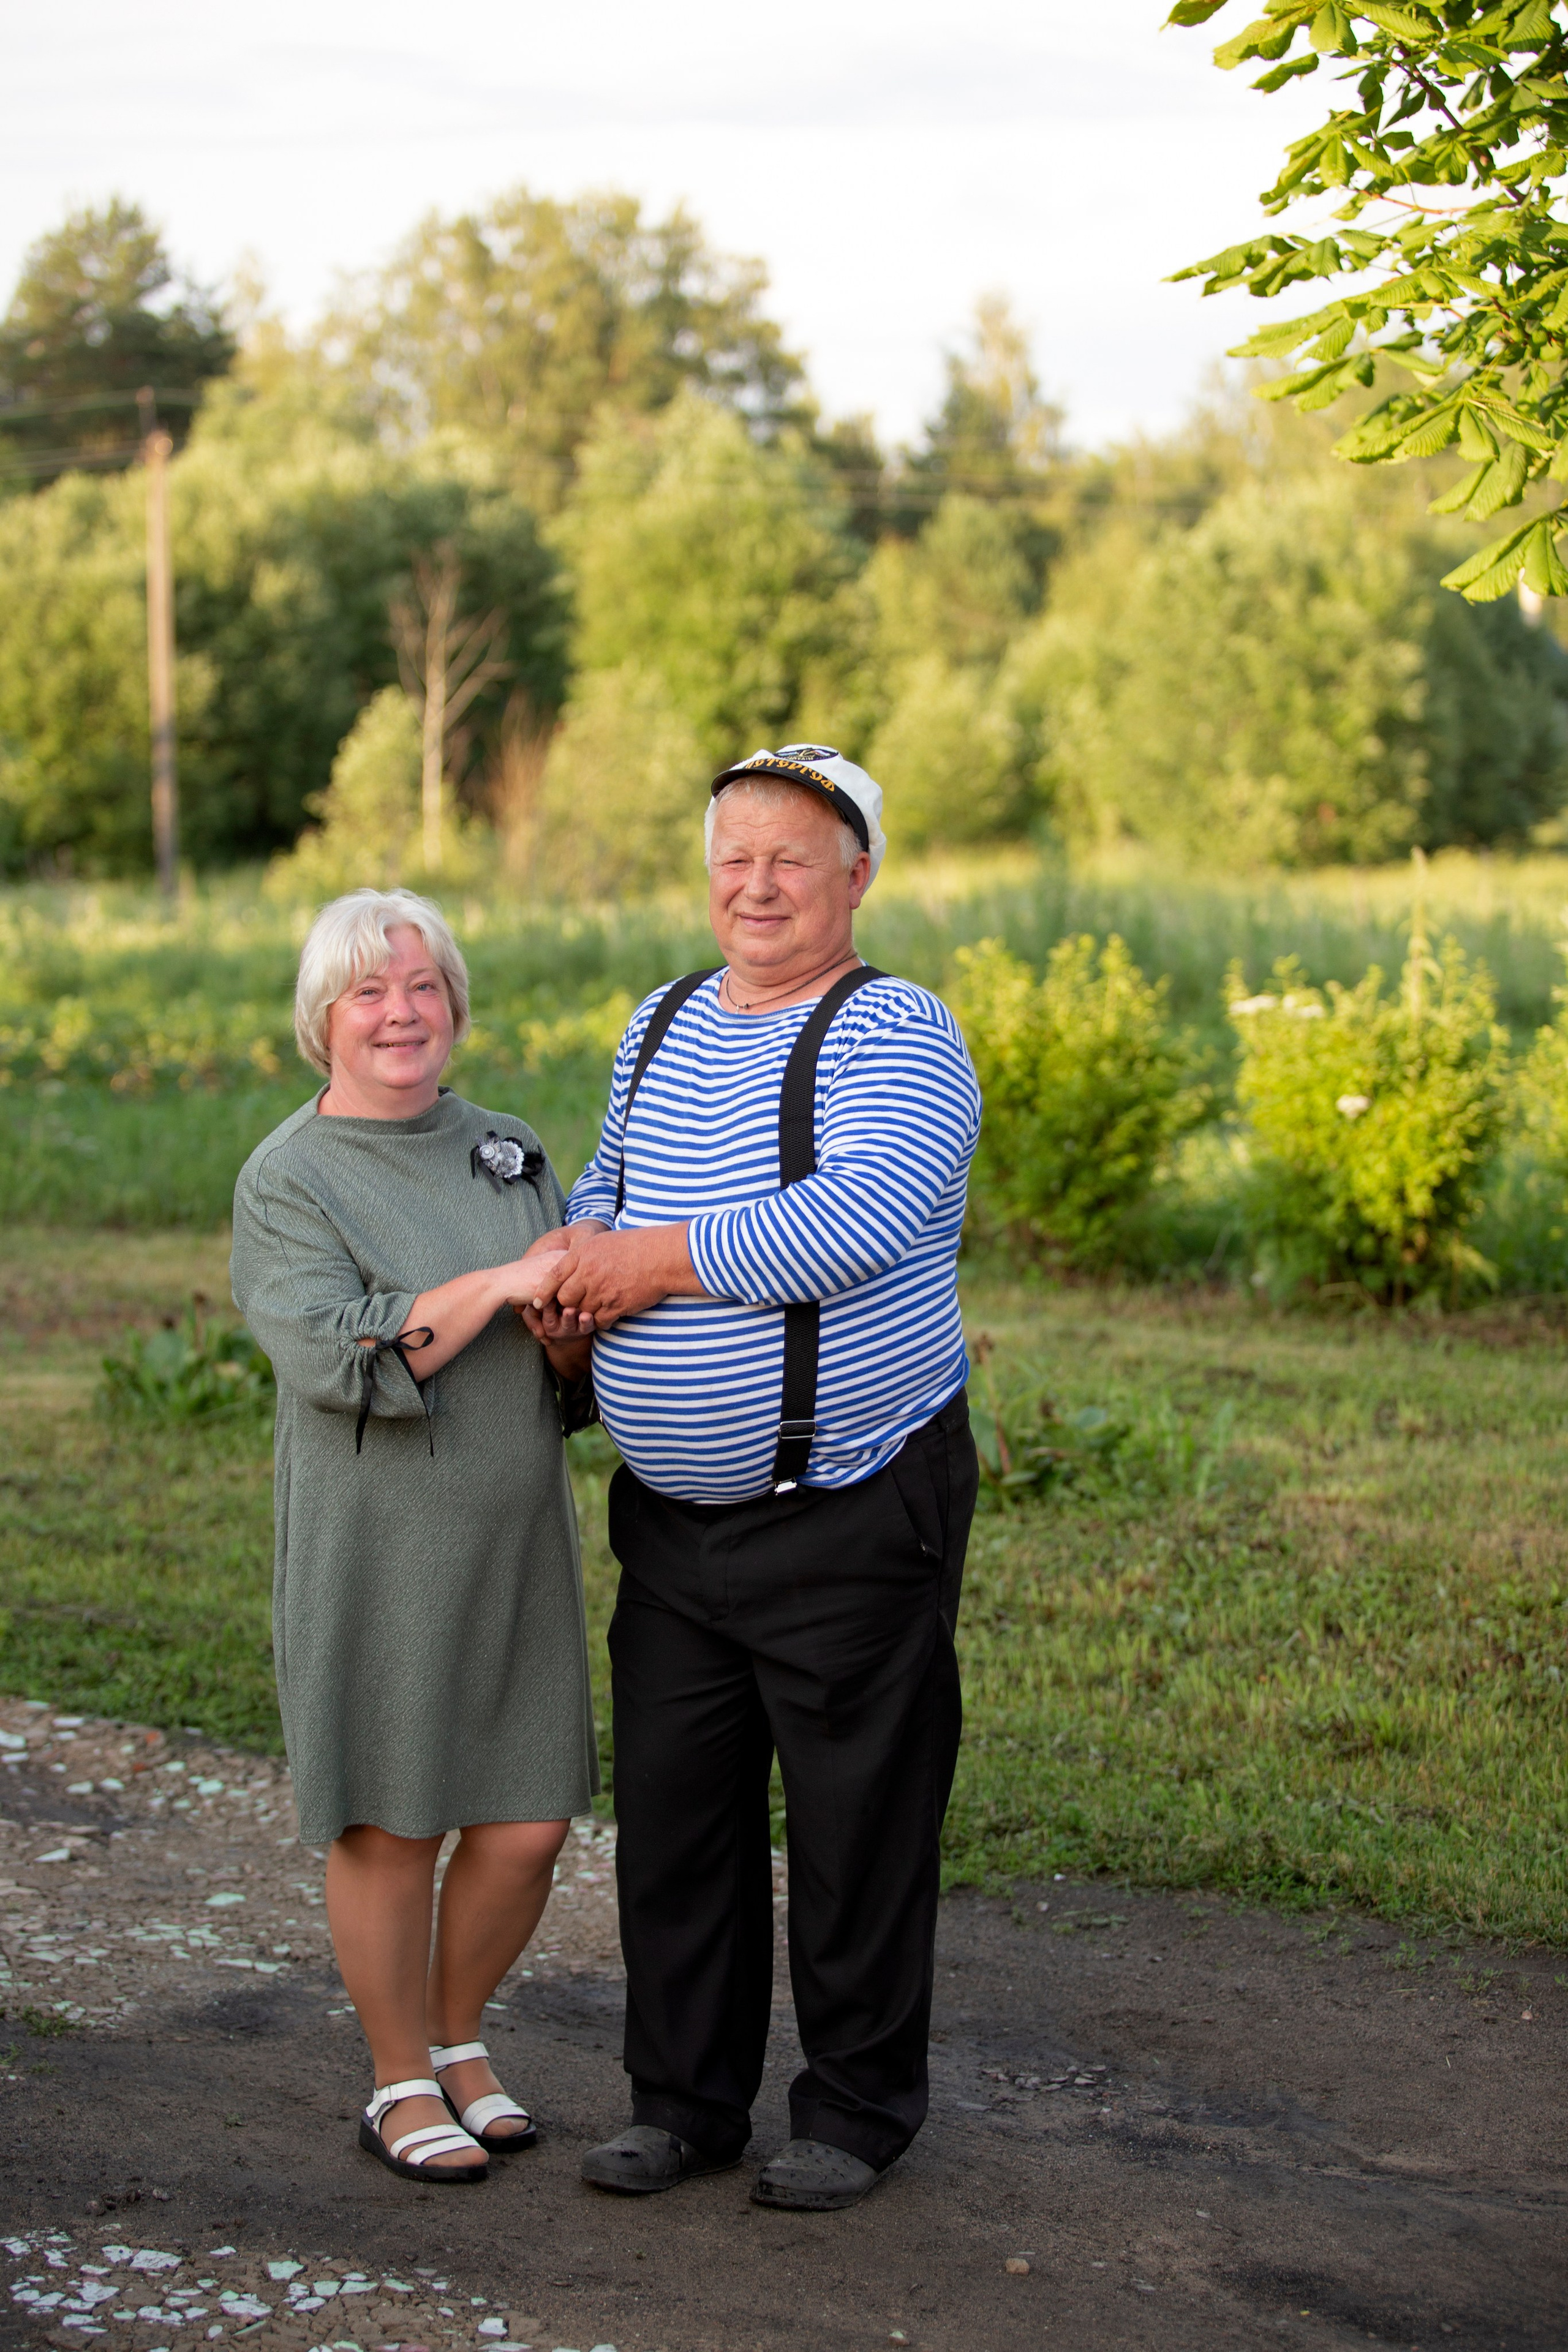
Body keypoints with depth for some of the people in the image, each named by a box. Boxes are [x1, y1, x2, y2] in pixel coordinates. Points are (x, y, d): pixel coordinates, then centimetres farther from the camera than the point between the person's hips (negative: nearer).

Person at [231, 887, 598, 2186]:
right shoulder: (287, 1180, -6)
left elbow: (576, 1369, 12)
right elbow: (337, 1361, -20)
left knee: (528, 1824, 6)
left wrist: (572, 1325, -11)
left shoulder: (511, 1152, 10)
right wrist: (503, 1283, -21)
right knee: (391, 1828, 4)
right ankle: (403, 2085, 24)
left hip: (517, 1544, 5)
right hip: (376, 1554, -5)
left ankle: (458, 2037, 31)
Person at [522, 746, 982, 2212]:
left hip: (854, 1519, -6)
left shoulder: (895, 1040, -12)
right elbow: (609, 1183, 24)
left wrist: (656, 1262, -20)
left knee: (857, 1819, 4)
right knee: (673, 1811, 12)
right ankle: (684, 2100, 26)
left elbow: (857, 1222, -27)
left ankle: (857, 2111, 20)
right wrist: (578, 1251, 0)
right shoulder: (661, 1025, 11)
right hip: (674, 1520, 7)